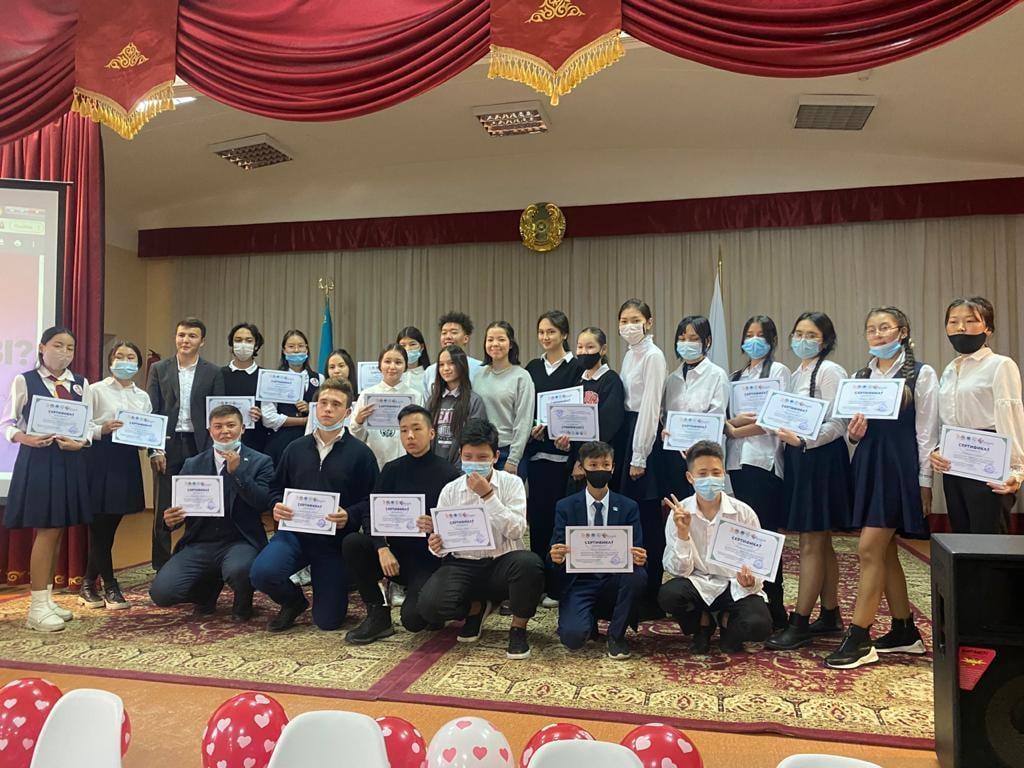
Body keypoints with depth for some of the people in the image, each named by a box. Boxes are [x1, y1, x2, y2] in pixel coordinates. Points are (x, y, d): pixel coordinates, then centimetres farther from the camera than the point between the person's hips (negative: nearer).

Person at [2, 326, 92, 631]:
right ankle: (37, 607, 0)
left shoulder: (81, 384, 9)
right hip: (37, 461, -5)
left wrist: (80, 442, -12)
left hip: (70, 462, 5)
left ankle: (47, 599, 19)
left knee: (58, 530, 9)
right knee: (46, 530, -7)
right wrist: (25, 438, -19)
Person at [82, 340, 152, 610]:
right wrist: (102, 430, -21)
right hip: (100, 459, -4)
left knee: (110, 524, 8)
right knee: (100, 523, -2)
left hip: (127, 461, 4)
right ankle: (110, 586, 9)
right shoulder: (96, 390, 0)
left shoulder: (142, 396, 12)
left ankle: (89, 584, 21)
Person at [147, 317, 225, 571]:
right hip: (168, 445, 0)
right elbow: (150, 412, 3)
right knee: (164, 509, 5)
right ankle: (161, 566, 16)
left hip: (199, 445, 0)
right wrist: (155, 448, -5)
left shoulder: (213, 373, 3)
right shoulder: (159, 369, 5)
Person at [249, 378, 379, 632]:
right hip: (294, 531, 2)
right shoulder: (296, 448, 9)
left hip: (335, 539, -2)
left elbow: (372, 500, -6)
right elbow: (276, 488, 16)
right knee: (261, 573, -29)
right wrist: (277, 506, -6)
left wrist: (350, 516, -23)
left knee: (328, 621, -2)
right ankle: (294, 601, 7)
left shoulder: (360, 453, -3)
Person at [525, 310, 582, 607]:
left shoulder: (576, 367, -2)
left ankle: (558, 586, 8)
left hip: (563, 450, -4)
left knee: (559, 515, -3)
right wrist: (532, 426, -5)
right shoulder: (532, 368, 14)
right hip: (536, 449, 5)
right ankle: (538, 583, 16)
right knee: (537, 515, 6)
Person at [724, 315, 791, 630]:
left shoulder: (778, 370, 3)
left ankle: (773, 608, -1)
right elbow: (724, 415, 15)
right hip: (737, 459, 6)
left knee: (765, 532, -8)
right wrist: (732, 422, -7)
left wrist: (739, 430, -7)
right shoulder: (737, 376, 22)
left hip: (764, 459, -6)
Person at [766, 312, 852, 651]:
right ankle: (830, 616, 25)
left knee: (810, 545, -5)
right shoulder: (795, 375, 16)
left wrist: (803, 441, -26)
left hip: (821, 459, -9)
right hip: (798, 459, 9)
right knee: (820, 543, 15)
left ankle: (799, 624, 0)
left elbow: (838, 423, -16)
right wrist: (785, 433, 3)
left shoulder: (830, 372, -9)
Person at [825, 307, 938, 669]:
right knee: (885, 551, 11)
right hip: (867, 465, 6)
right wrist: (853, 433, -7)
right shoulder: (859, 377, 12)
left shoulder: (922, 375, -2)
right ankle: (905, 631, 24)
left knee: (869, 549, -11)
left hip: (901, 467, -6)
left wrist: (924, 482, -7)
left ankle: (859, 639, -4)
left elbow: (927, 432, -4)